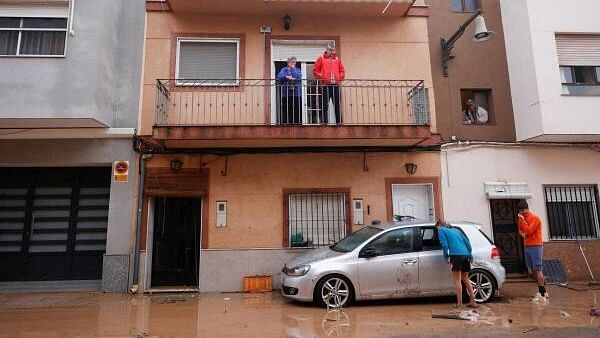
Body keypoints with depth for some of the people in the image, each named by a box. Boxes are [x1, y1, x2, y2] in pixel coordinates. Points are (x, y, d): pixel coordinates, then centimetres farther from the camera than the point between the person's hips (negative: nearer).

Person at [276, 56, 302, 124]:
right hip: (285, 94, -1)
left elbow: (299, 77, -5)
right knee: (285, 111, -5)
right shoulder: (284, 69, 14)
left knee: (296, 111, -5)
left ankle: (295, 123, -1)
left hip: (296, 94, 1)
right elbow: (279, 77, -4)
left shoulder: (297, 70, 16)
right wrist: (286, 77, -17)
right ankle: (284, 123, -1)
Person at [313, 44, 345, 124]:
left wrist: (340, 77, -3)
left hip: (336, 85, 2)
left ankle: (339, 122, 5)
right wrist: (322, 78, -10)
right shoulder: (321, 59, 7)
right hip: (325, 85, -2)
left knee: (337, 105, 2)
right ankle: (324, 122, 4)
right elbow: (315, 71, 1)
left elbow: (342, 71, 15)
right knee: (325, 105, -1)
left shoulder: (338, 59, 16)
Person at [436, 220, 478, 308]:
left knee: (457, 280, 0)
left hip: (456, 255, -6)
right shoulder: (456, 230, 28)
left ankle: (459, 303, 0)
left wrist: (446, 257, 5)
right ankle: (473, 301, 17)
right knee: (465, 279, 18)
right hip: (466, 255, 7)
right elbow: (467, 241, 22)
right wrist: (470, 254, 21)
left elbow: (444, 244, -3)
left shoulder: (441, 230, 9)